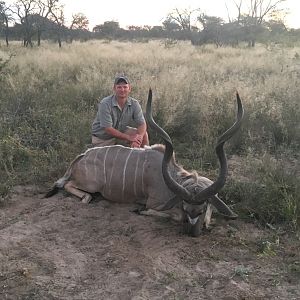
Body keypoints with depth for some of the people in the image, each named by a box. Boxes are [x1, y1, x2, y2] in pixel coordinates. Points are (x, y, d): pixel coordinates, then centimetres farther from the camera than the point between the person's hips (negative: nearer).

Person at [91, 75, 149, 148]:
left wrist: (138, 139, -36)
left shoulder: (134, 104, -10)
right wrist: (129, 137, -29)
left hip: (121, 132, 4)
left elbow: (142, 124, -15)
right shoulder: (105, 104, -23)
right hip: (102, 138, -3)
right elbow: (108, 129, -26)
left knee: (143, 134, -13)